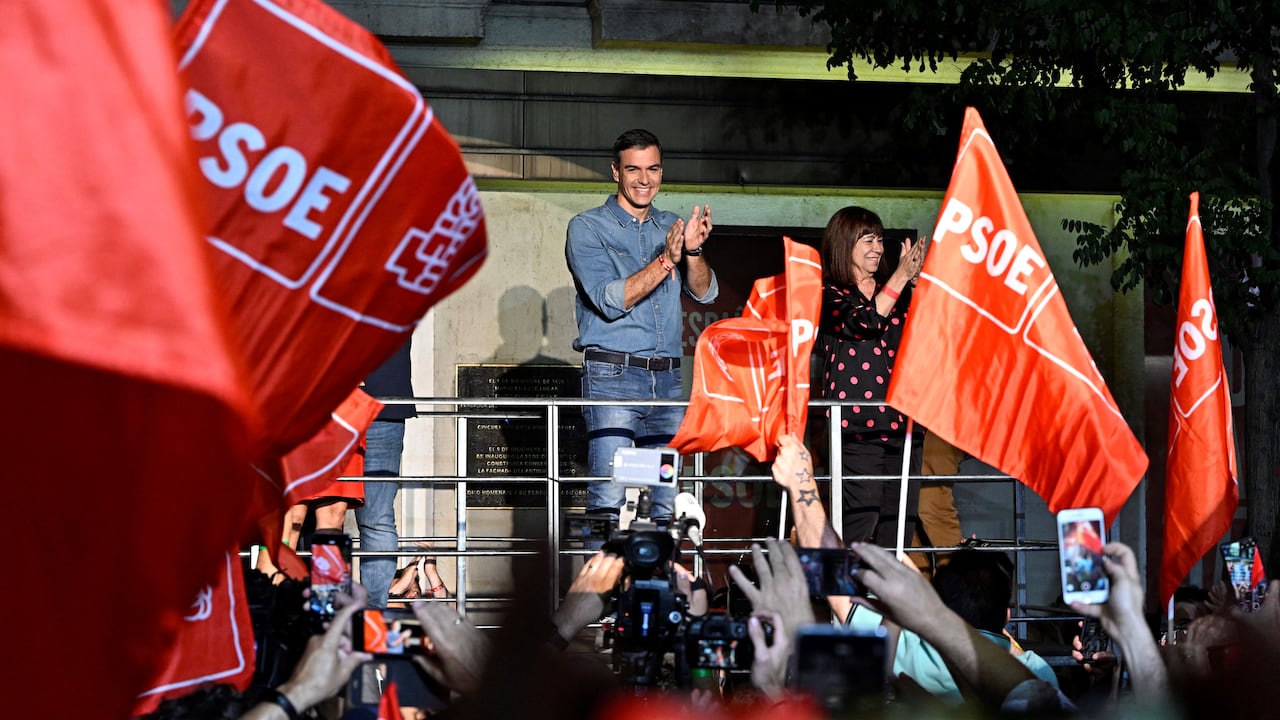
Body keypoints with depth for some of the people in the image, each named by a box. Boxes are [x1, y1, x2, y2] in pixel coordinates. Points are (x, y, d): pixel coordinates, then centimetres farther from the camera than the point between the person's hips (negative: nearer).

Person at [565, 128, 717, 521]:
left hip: (668, 379, 5)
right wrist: (666, 261, -18)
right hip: (613, 375, -5)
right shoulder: (588, 228, 1)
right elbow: (610, 300, -11)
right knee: (609, 498, -12)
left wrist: (693, 250, -13)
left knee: (668, 501, 3)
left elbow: (705, 293, 6)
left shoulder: (671, 227, 16)